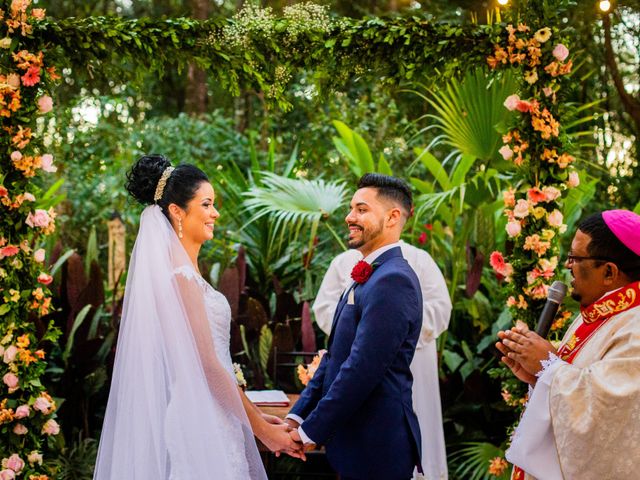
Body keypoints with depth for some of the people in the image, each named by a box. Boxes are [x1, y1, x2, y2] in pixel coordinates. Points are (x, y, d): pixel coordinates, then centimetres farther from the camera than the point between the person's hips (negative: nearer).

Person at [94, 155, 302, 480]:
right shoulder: (181, 275, -17)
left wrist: (256, 417, 14)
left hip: (207, 414, 9)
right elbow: (207, 365, -19)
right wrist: (261, 427, -13)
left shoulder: (185, 270, 11)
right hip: (199, 420, -9)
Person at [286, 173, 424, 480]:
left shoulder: (393, 280, -19)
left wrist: (312, 430, -16)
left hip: (374, 449, -9)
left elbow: (362, 369, -23)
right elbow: (334, 356, 14)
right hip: (355, 440, 9)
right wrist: (298, 415, 6)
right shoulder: (367, 278, 14)